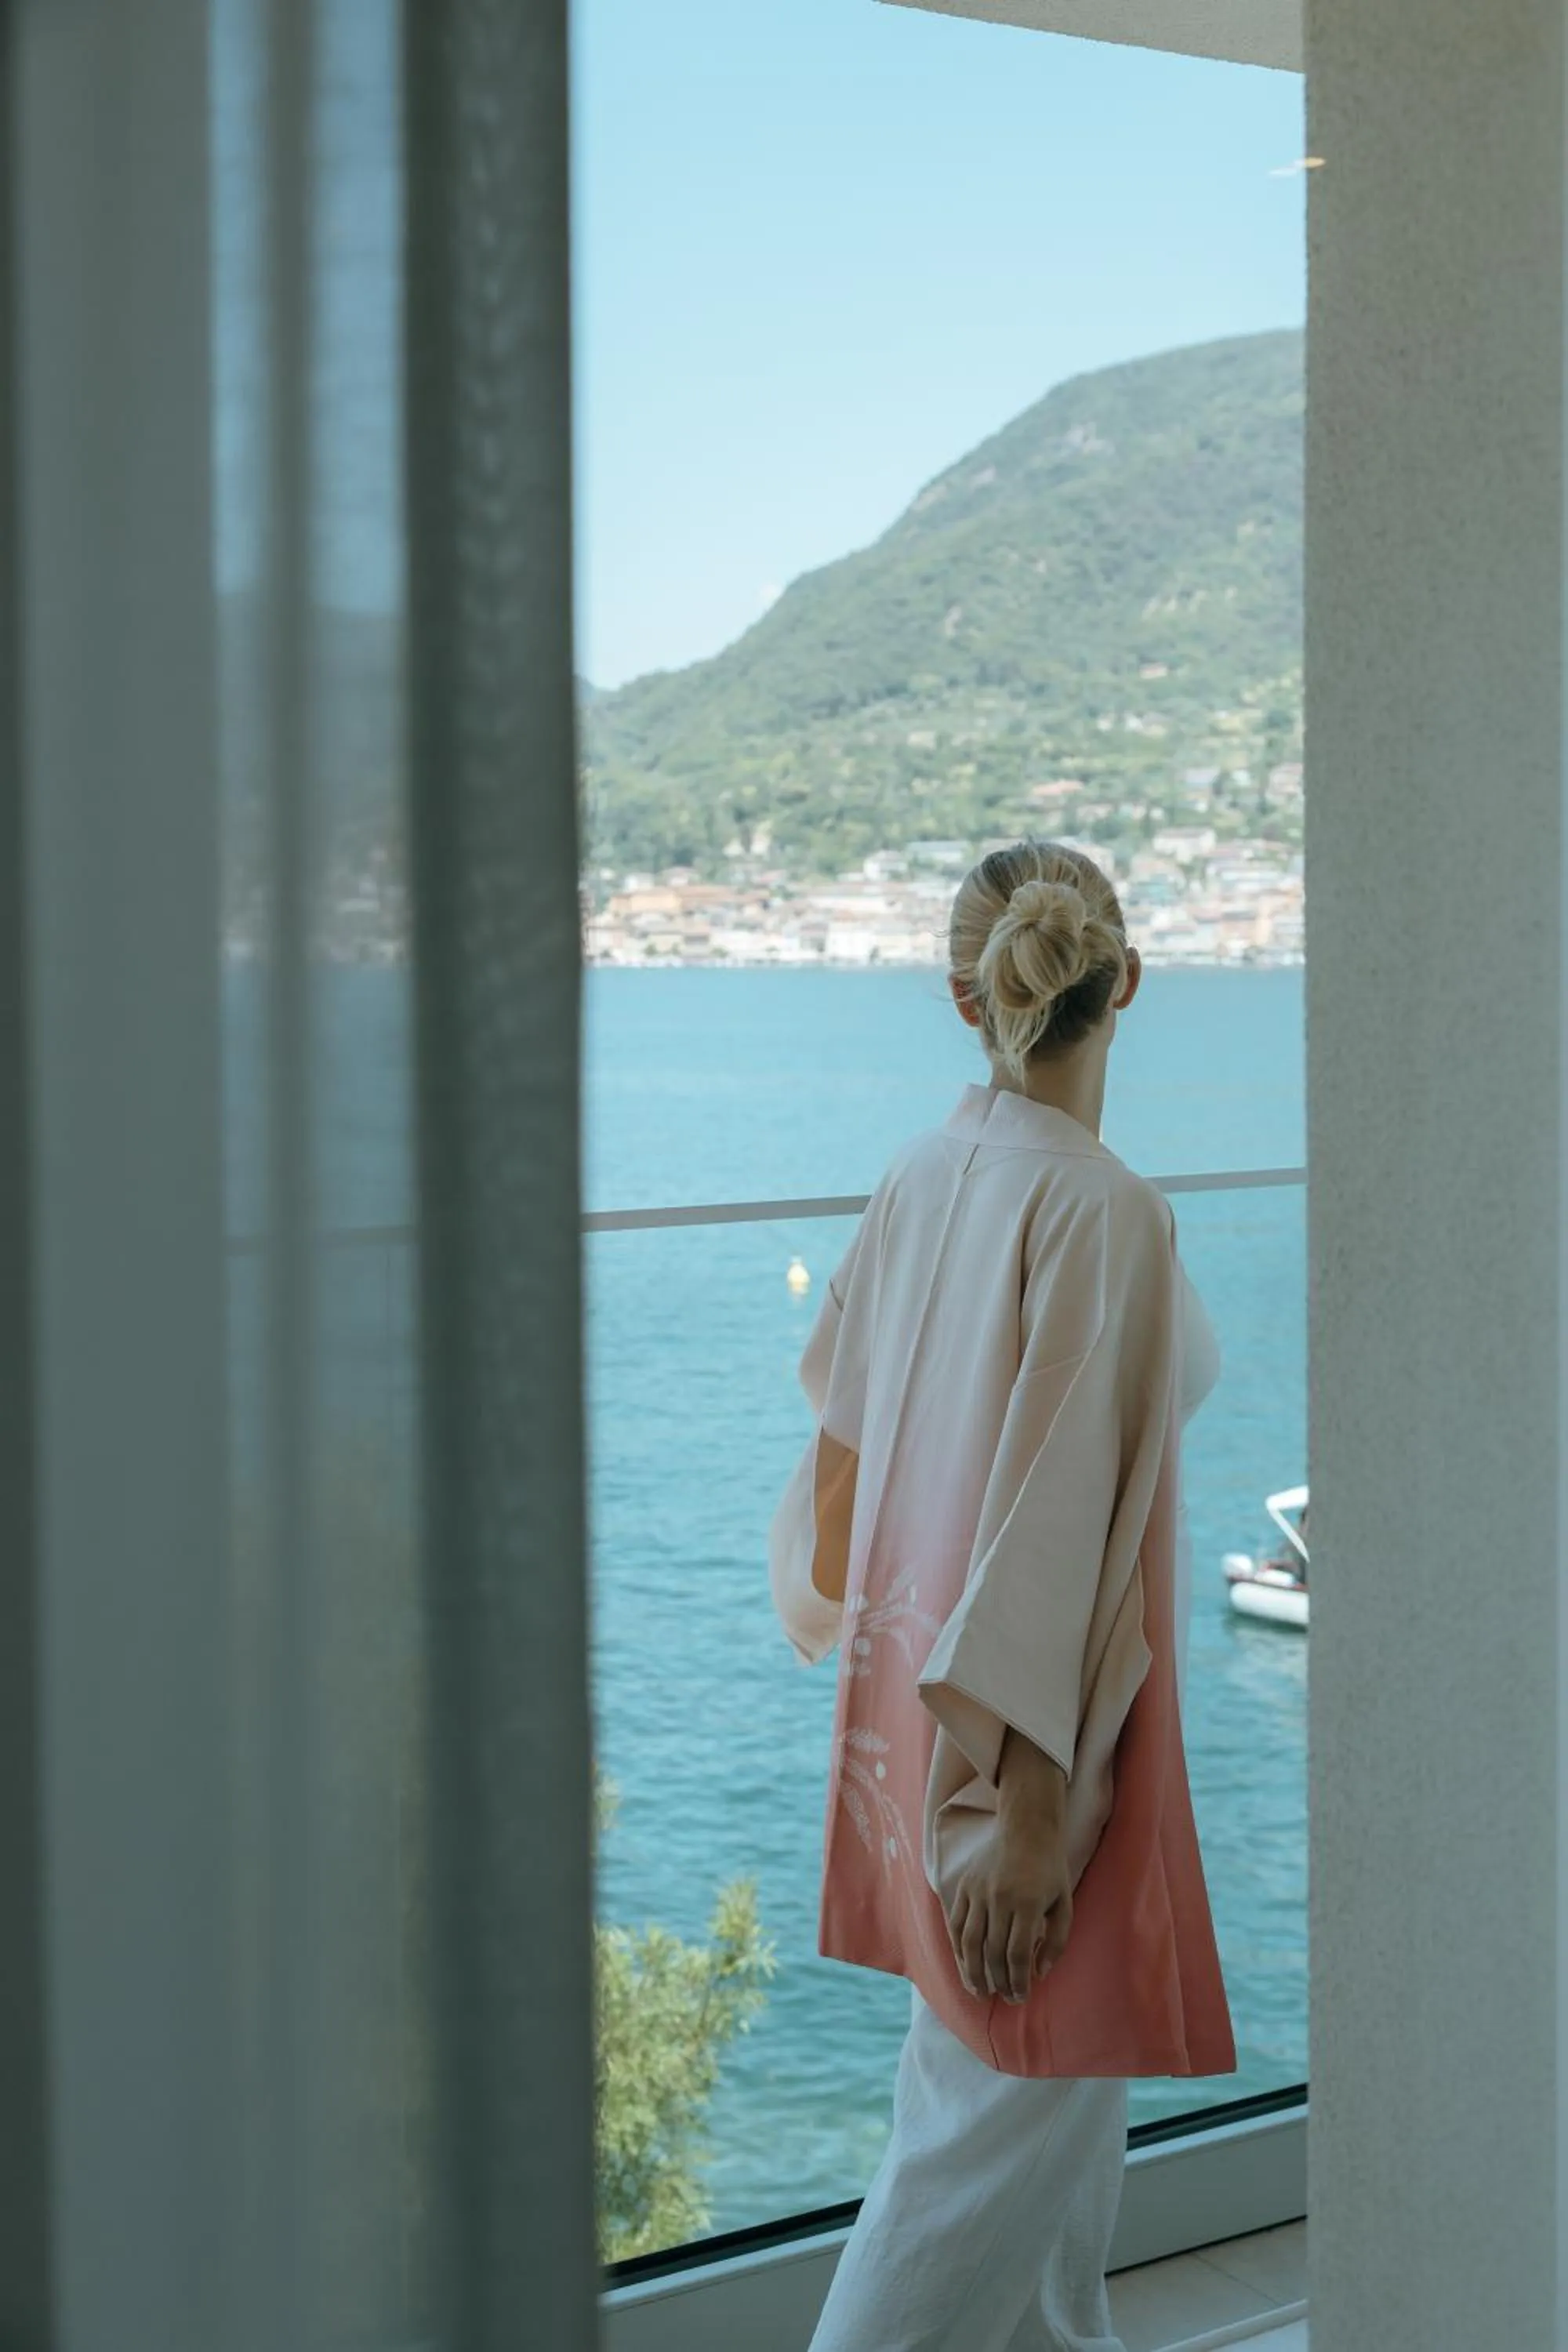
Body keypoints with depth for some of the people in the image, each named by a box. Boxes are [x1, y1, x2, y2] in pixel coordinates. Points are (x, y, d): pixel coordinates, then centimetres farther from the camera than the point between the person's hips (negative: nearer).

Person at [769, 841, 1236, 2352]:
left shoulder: (922, 1179, 2)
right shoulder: (1099, 1209, -20)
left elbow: (844, 1442, 9)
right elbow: (1053, 1517, -23)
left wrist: (851, 1612, 25)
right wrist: (1032, 1814, -21)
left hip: (912, 1681, 8)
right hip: (1037, 1716, -8)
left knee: (1055, 2061, 21)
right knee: (1010, 2106, 2)